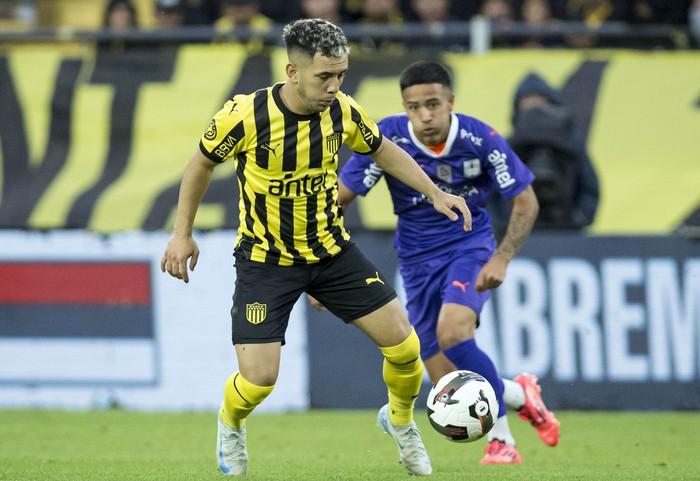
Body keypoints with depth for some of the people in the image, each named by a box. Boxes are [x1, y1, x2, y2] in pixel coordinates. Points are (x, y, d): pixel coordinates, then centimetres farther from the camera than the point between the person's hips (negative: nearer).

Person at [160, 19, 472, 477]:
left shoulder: (343, 111, -12)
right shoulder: (245, 116, -23)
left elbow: (382, 149, 11)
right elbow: (202, 163, -3)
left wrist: (434, 193, 4)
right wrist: (183, 233, 0)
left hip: (332, 250, 3)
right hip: (266, 260, -3)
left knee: (404, 344, -5)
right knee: (259, 377, -14)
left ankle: (400, 421, 27)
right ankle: (230, 427, 24)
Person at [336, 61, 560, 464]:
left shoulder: (480, 140, -18)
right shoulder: (387, 139, -17)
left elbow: (526, 203, -7)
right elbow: (339, 198, -10)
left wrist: (502, 259, -19)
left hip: (470, 245, -2)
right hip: (419, 260, 2)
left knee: (452, 332, -32)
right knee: (451, 389, -4)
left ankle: (501, 439, -13)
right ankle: (519, 394, 29)